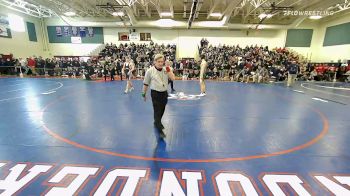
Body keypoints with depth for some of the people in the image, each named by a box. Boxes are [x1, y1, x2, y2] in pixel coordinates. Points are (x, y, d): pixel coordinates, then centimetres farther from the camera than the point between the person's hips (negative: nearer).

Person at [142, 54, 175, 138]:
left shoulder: (165, 70, 3)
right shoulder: (150, 71, -8)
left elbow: (173, 78, -8)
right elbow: (146, 84, -1)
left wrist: (168, 70, -14)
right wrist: (144, 94, 3)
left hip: (164, 93, 5)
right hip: (155, 94, -5)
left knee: (162, 111, 19)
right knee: (157, 112, -3)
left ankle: (157, 122, 45)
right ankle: (160, 130, 5)